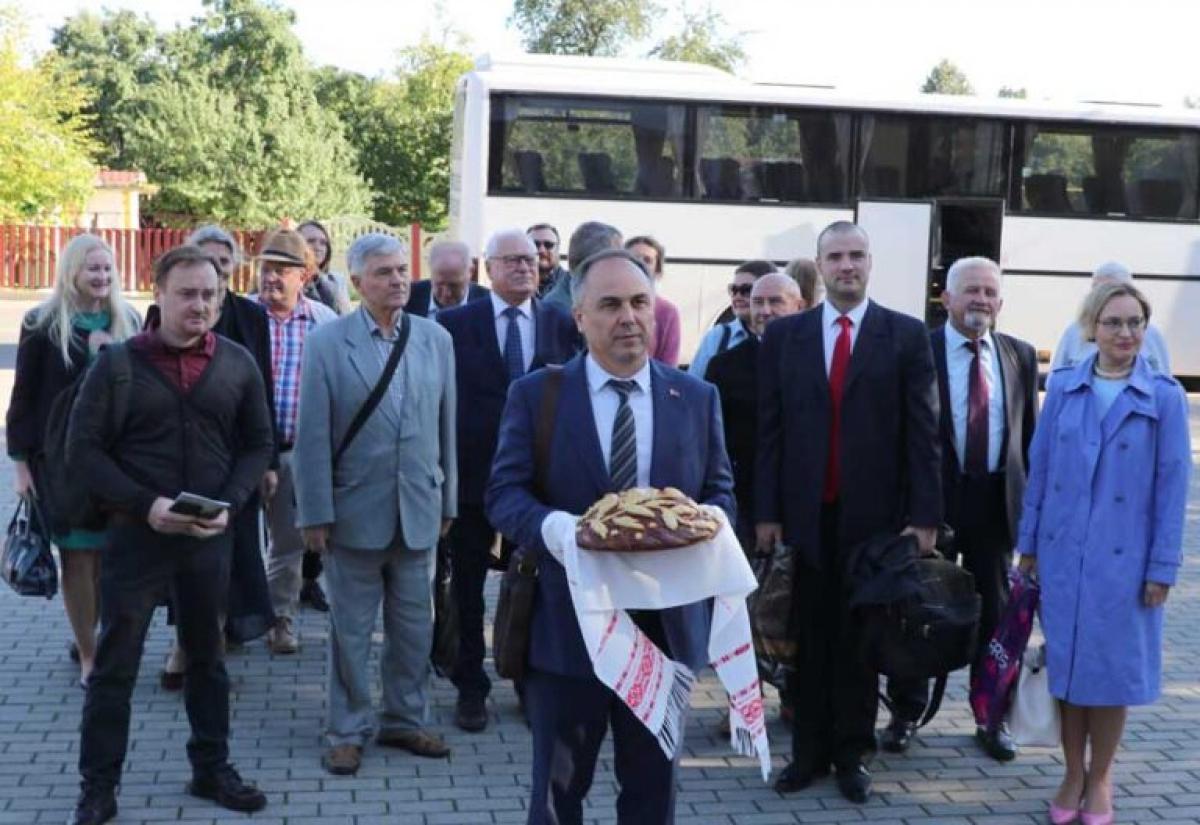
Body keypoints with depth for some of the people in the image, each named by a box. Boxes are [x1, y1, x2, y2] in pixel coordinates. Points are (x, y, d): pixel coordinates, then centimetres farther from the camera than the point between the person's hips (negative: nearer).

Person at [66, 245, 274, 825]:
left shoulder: (238, 364, 2)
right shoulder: (117, 362, -4)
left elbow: (258, 445, 7)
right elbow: (83, 447, -6)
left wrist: (230, 504, -10)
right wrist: (144, 504, -17)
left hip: (210, 538, 2)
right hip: (135, 535, -2)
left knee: (207, 658, 15)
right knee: (115, 664, 4)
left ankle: (212, 770, 29)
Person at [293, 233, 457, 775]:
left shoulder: (436, 339, 3)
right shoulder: (327, 343, -6)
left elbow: (447, 426, 7)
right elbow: (312, 437, -7)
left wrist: (447, 501, 8)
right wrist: (315, 515, -8)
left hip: (418, 512, 3)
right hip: (355, 512, -3)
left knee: (414, 628, 13)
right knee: (351, 630, 9)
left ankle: (405, 721, 29)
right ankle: (347, 731, 22)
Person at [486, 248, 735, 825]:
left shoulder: (697, 398, 5)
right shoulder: (535, 394, -2)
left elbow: (721, 493, 7)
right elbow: (504, 493, -7)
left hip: (665, 622, 2)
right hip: (566, 623, -2)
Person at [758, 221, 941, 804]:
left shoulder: (906, 335, 1)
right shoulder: (783, 335, 5)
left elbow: (922, 432, -2)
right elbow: (770, 431, 4)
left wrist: (924, 516, -7)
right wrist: (766, 513, -1)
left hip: (874, 514, -1)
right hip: (804, 512, 1)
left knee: (860, 639, 9)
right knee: (808, 638, 9)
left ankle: (851, 754, 22)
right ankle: (808, 751, 21)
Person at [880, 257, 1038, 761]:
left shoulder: (1020, 356, 6)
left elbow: (1030, 433, 10)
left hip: (997, 501, 3)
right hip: (932, 496, -3)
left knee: (995, 614, 12)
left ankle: (992, 718, 26)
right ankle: (906, 713, 23)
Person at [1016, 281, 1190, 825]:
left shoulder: (1164, 396, -4)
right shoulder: (1063, 387, 3)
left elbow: (1172, 485, -4)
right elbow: (1039, 468, 6)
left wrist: (1162, 567, -7)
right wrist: (1028, 544, 5)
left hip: (1123, 557, -2)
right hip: (1062, 552, 2)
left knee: (1111, 668, 6)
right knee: (1066, 663, 9)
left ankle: (1099, 780, 24)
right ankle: (1073, 775, 23)